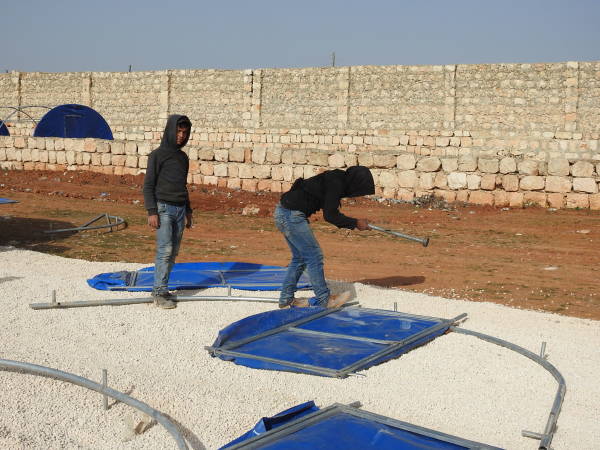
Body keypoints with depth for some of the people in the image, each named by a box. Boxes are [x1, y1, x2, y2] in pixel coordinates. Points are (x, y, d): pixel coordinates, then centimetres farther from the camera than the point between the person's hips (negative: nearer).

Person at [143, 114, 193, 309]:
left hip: (180, 210, 6)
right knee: (165, 250, -11)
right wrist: (151, 211, -14)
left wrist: (188, 211, 22)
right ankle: (160, 292, -6)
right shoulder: (158, 155, -4)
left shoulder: (183, 157, 16)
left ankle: (161, 289, 11)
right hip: (163, 208, -6)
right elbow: (148, 185, -6)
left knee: (173, 252, 5)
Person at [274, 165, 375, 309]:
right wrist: (355, 223, -11)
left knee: (299, 258, 17)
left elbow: (331, 211, 20)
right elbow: (329, 216, -19)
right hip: (292, 215, -10)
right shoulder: (336, 184, -17)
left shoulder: (337, 180, 12)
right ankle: (325, 300, 6)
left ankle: (286, 299, 23)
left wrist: (351, 223, 11)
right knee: (314, 256, -3)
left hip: (283, 212, 10)